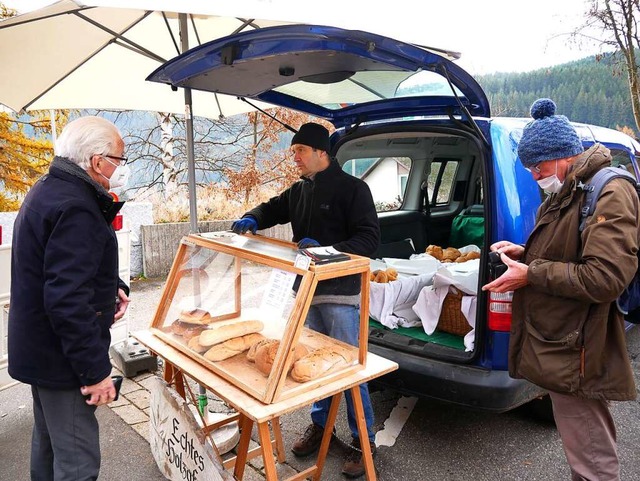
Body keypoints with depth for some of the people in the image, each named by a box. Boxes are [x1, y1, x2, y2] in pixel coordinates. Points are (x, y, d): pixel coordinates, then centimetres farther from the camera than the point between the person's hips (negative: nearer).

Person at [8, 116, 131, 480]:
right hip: (62, 356, -10)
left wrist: (111, 285, 3)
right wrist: (96, 369, -23)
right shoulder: (74, 207, -25)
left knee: (49, 443, 26)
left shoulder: (51, 190, 8)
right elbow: (68, 300, -30)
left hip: (39, 349, 11)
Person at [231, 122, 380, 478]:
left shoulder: (352, 188, -11)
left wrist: (326, 250, -29)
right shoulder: (299, 191, 10)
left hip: (341, 293, -7)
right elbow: (273, 208, 24)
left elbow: (370, 239, -17)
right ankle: (320, 425, 36)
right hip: (307, 291, 7)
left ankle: (364, 440, 17)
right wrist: (252, 220, 1)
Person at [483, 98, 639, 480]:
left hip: (576, 353, -10)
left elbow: (605, 278, -23)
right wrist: (525, 254, 9)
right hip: (561, 344, 10)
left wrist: (531, 274, -17)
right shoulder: (565, 194, 15)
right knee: (594, 450, 23)